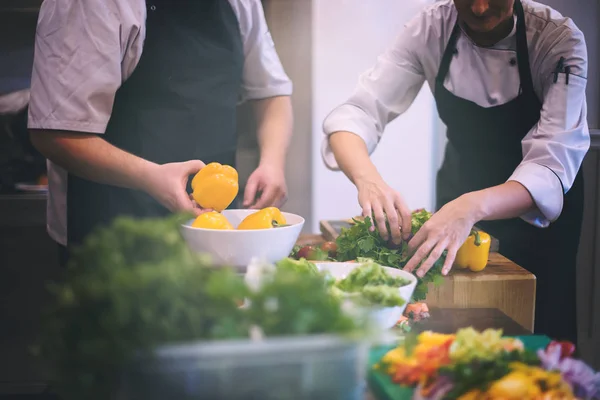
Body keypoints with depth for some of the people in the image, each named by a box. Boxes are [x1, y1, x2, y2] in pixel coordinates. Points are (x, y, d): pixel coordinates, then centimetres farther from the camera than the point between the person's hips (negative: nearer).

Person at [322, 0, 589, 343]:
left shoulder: (559, 38, -26)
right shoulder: (430, 29, -20)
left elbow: (554, 162, -35)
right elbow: (358, 112, -24)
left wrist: (473, 206, -53)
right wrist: (368, 177, -46)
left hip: (541, 205, -2)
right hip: (461, 184, 2)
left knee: (542, 322, 3)